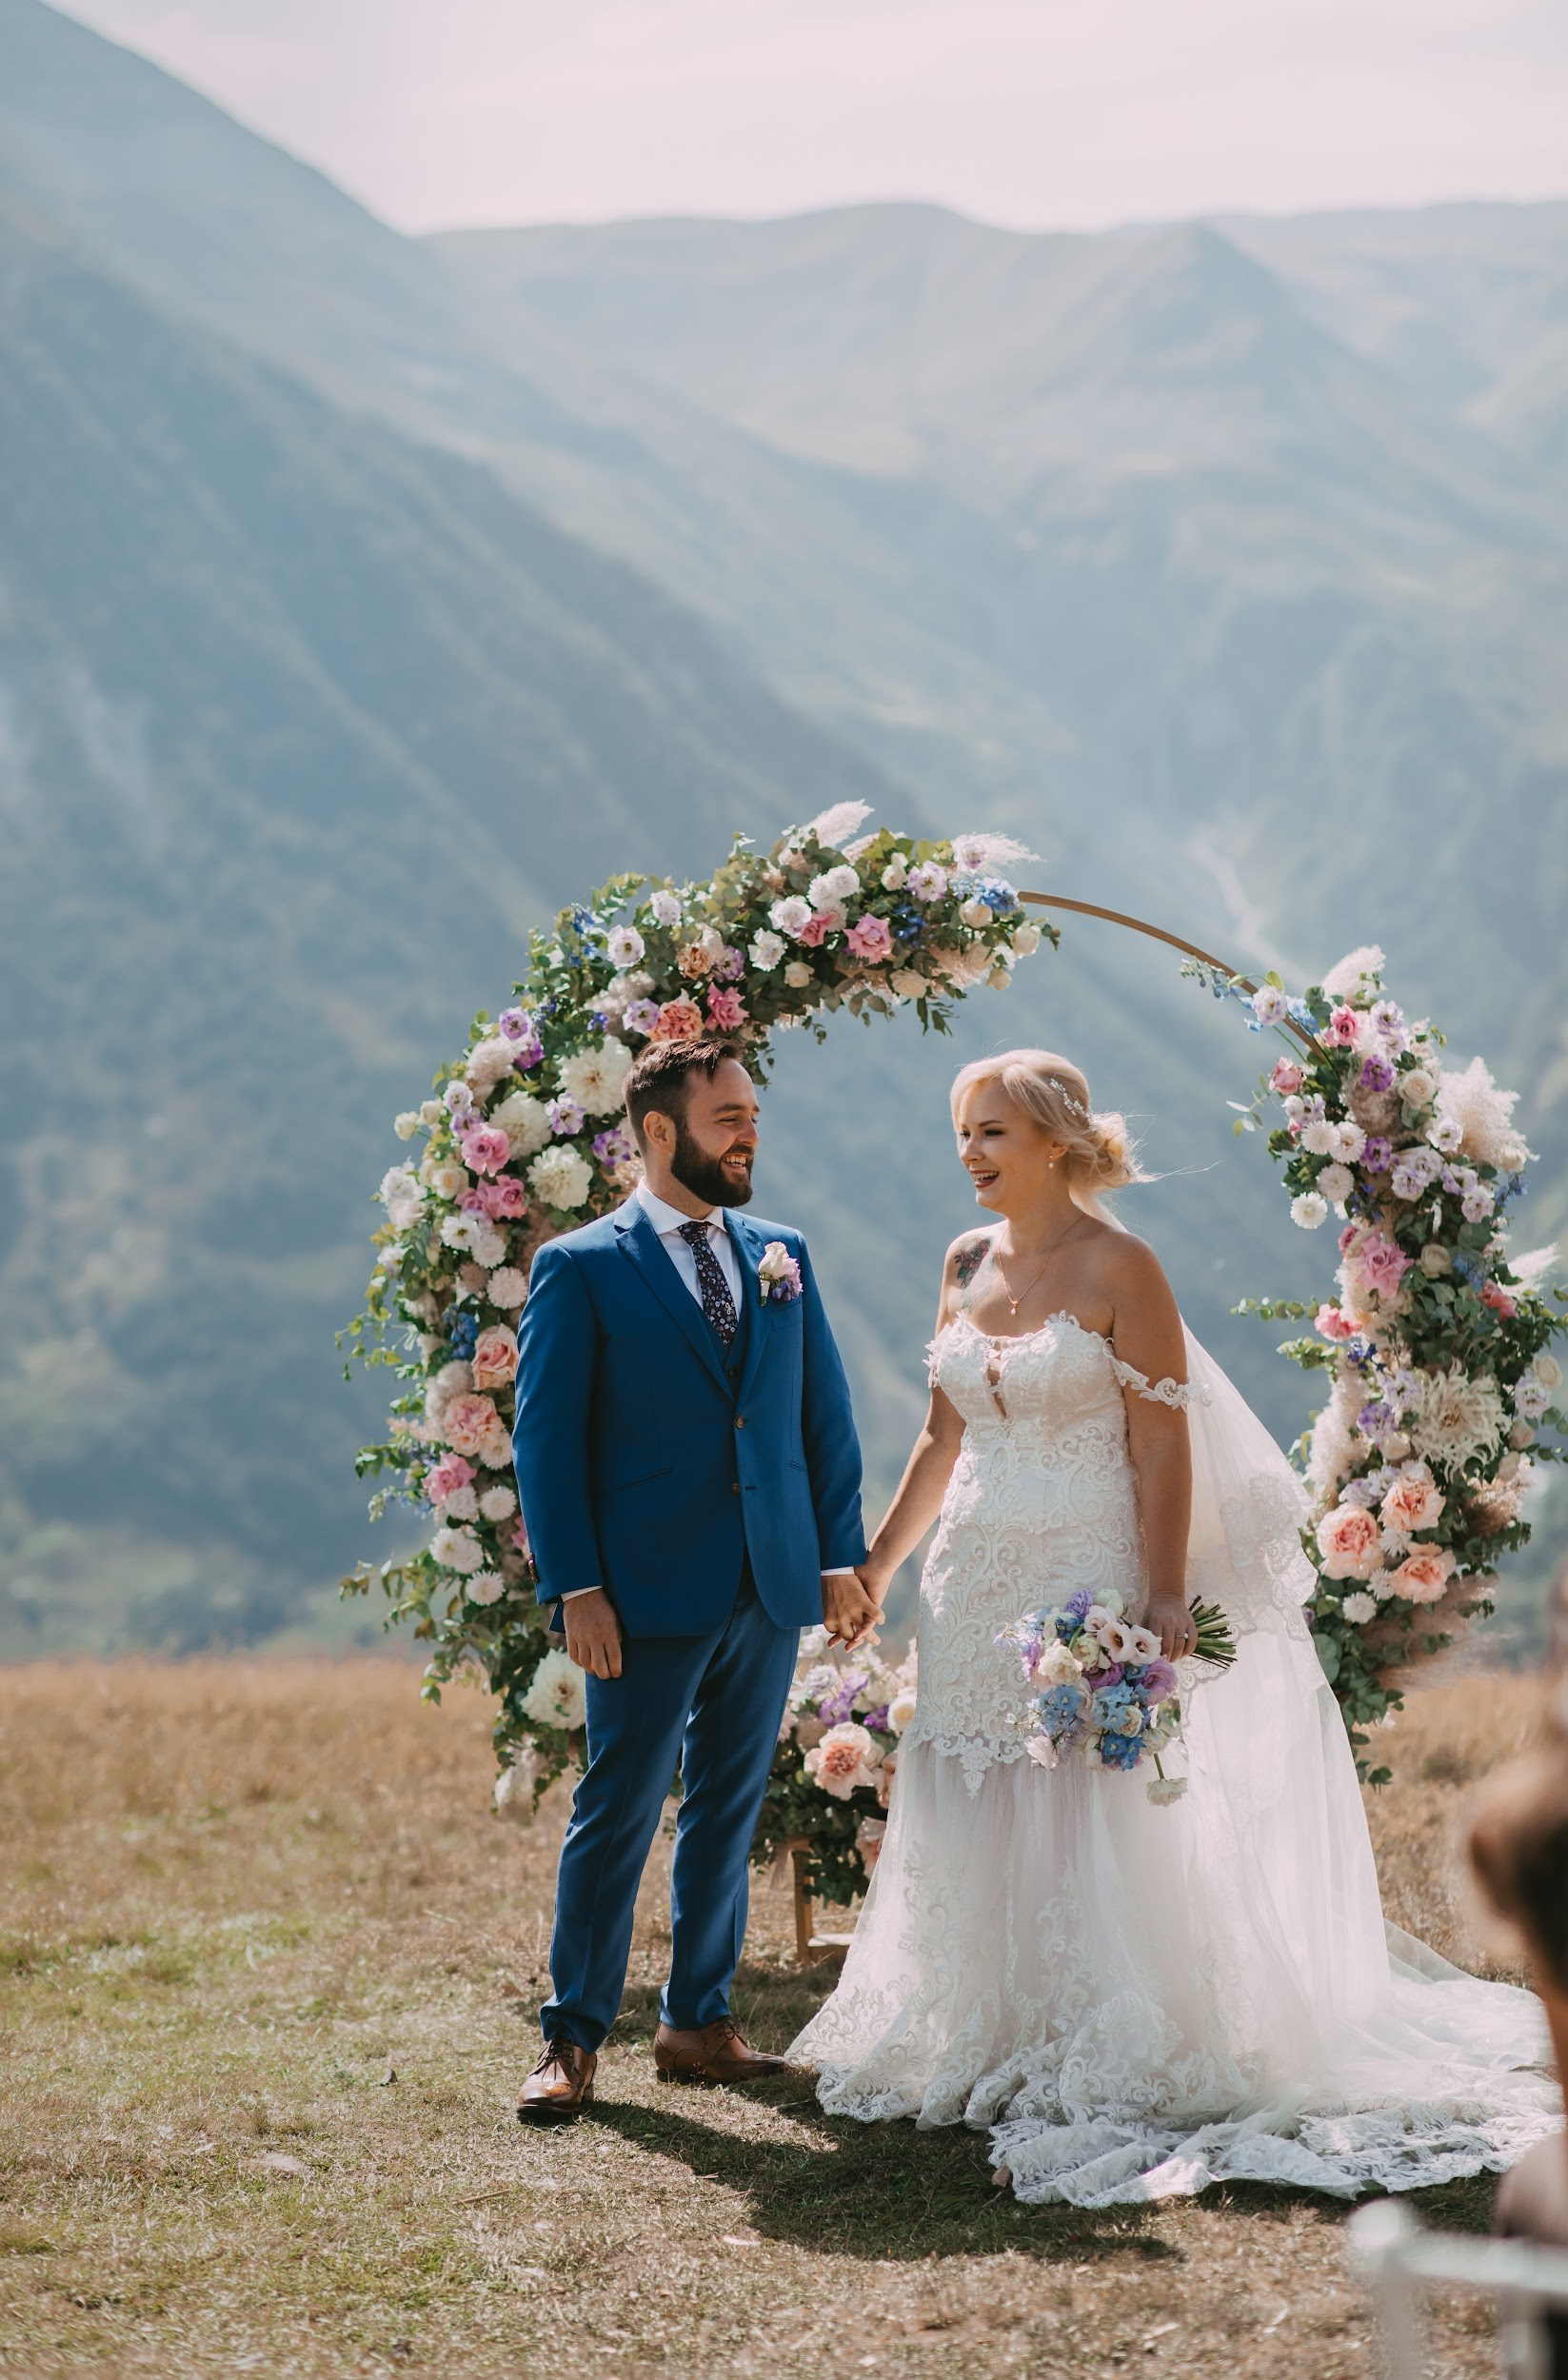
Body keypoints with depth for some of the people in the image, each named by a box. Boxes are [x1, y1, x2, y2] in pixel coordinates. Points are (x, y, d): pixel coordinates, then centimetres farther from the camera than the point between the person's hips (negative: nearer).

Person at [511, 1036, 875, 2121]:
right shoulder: (579, 1269, -3)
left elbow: (827, 1415, 13)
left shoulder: (782, 1257, 11)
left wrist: (842, 1555, 5)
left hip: (772, 1588, 5)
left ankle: (699, 2022, 20)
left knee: (729, 1815, 11)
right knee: (617, 1814, -2)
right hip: (652, 1594, -5)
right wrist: (576, 1587, -12)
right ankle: (575, 2038, 5)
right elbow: (547, 1439, -5)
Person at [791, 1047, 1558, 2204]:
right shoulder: (969, 1264, 9)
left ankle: (1102, 2073, 2)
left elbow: (1164, 1446, -13)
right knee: (976, 1819, 9)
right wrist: (877, 1565, 16)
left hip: (1085, 1581, -6)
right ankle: (994, 2051, 21)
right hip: (978, 1586, 6)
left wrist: (1163, 1602, -20)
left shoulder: (1118, 1268, -10)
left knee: (1090, 1822, -4)